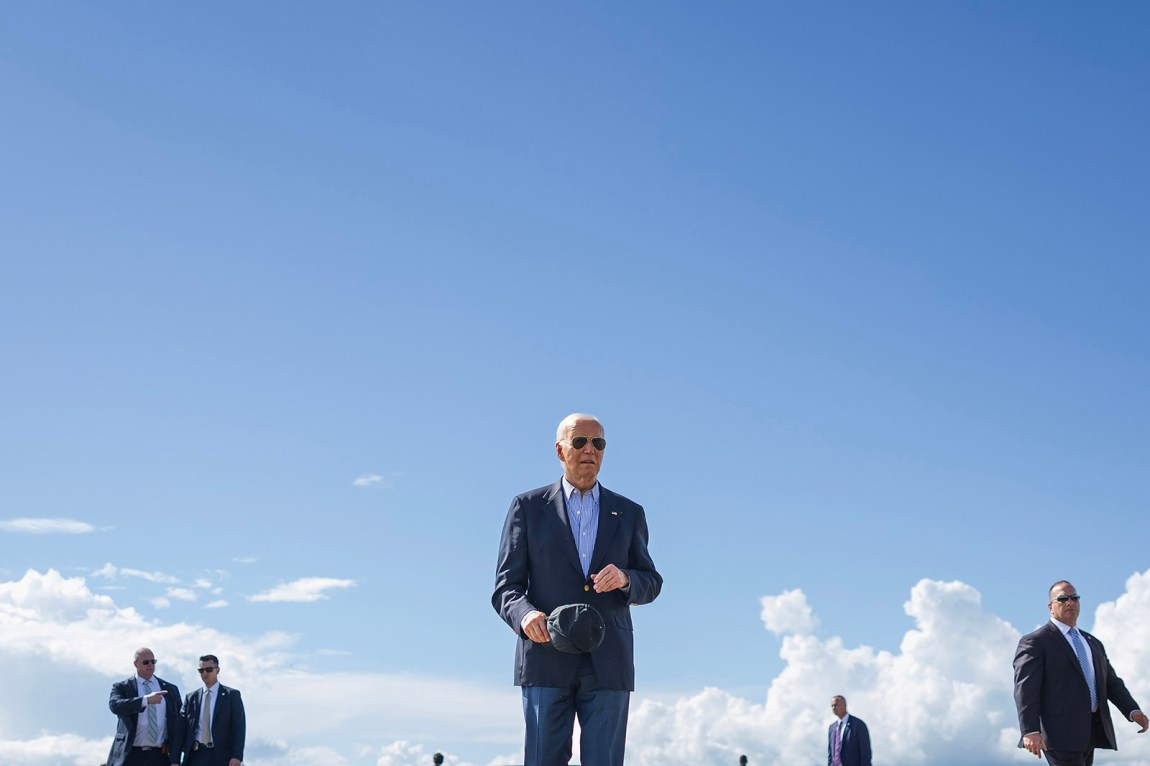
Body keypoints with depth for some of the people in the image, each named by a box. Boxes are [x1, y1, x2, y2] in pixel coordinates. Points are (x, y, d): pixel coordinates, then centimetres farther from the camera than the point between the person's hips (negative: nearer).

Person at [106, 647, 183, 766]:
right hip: (130, 755, -2)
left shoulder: (170, 689, 12)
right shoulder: (122, 687, 6)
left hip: (160, 756, 2)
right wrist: (146, 700, -28)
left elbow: (177, 725, 9)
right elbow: (115, 705, -16)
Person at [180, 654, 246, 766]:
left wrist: (237, 756, -12)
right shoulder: (191, 697, 14)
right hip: (196, 755, 3)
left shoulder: (232, 695, 4)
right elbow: (184, 726, 12)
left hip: (221, 756, -3)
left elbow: (238, 727, -1)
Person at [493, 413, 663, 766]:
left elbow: (651, 584, 15)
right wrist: (525, 614, -18)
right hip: (547, 656, -1)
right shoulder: (528, 507, 9)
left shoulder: (628, 513, 15)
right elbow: (506, 586, 4)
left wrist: (624, 578, -9)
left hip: (608, 662, 2)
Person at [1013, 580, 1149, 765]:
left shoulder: (1094, 643, 24)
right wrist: (1030, 731, -24)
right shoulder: (1035, 642, -1)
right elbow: (1025, 689, -11)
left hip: (1091, 731, 7)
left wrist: (1133, 710, -1)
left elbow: (1111, 683, 19)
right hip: (1061, 733, -7)